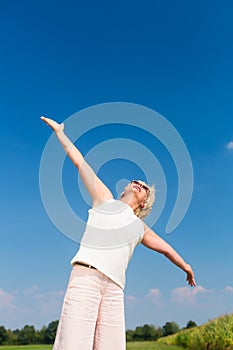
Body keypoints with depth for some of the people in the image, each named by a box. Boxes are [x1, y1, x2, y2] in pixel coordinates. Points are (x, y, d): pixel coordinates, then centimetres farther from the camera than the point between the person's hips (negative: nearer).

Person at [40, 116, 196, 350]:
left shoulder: (140, 228, 27)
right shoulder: (104, 199, 19)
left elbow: (167, 249, 41)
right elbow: (79, 161, 22)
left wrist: (186, 267, 53)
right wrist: (59, 131, 27)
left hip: (114, 289, 4)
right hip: (85, 276, -3)